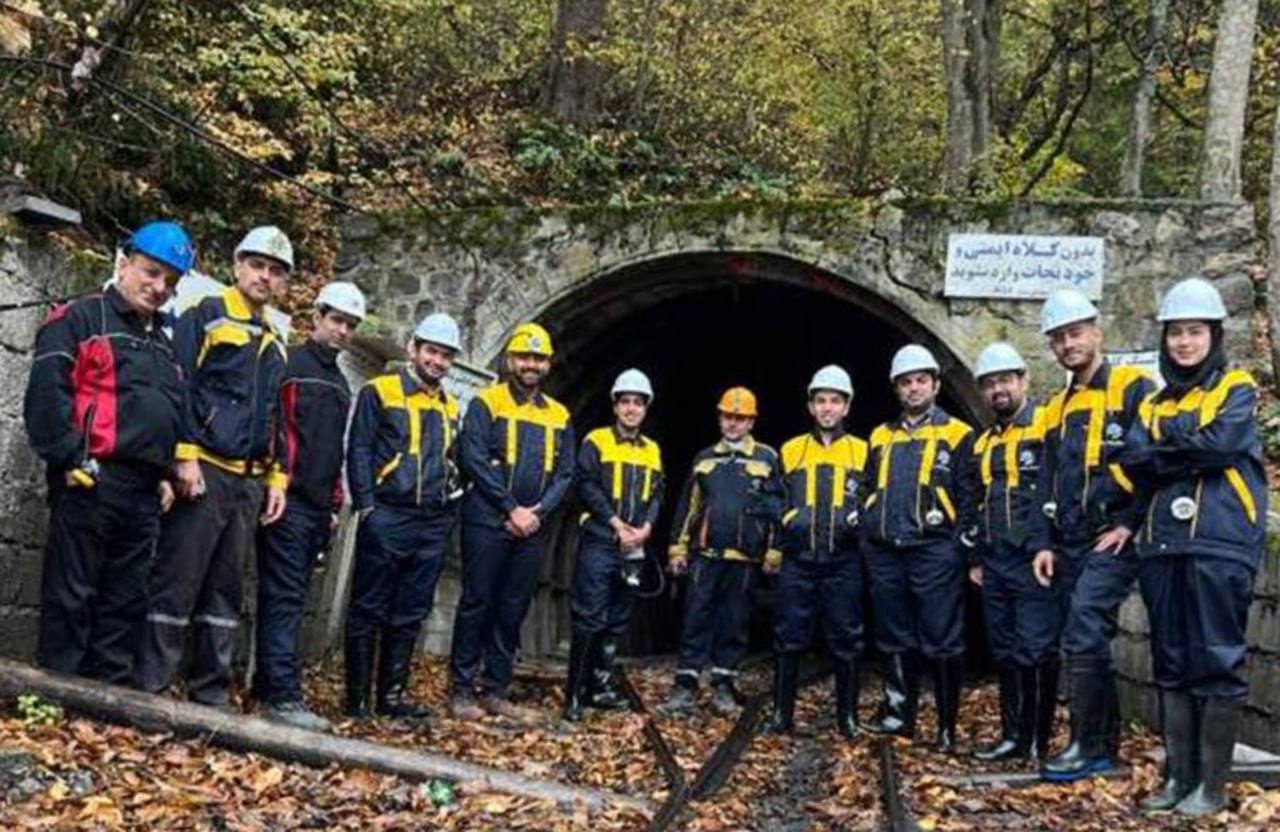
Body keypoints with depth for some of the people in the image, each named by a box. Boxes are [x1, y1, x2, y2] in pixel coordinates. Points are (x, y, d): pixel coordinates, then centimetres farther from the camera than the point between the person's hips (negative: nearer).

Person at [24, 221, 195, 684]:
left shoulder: (162, 344, 23)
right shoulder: (81, 318, 0)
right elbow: (45, 392, -12)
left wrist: (165, 474, 14)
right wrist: (70, 458, -16)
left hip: (143, 493, 8)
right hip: (90, 484, -7)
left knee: (126, 602, 10)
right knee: (70, 597, -2)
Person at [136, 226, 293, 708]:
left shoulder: (273, 344, 21)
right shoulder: (205, 317, 1)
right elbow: (179, 387, -10)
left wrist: (277, 478, 14)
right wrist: (185, 455, -18)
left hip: (250, 483, 7)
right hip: (204, 471, -7)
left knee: (225, 591, 9)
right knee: (176, 585, -6)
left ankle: (211, 694, 15)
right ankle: (149, 686, 0)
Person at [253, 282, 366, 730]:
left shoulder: (339, 382, 22)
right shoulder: (290, 365, -3)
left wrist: (335, 503, 22)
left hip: (317, 508, 8)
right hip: (290, 502, -8)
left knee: (287, 598, 10)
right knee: (284, 599, -9)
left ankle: (266, 686, 16)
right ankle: (283, 695, -10)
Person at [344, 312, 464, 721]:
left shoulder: (450, 407, 17)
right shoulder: (380, 392, 0)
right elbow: (359, 451, -5)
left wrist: (450, 512, 13)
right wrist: (366, 505, -12)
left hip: (432, 526, 6)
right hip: (387, 519, -5)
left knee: (410, 615, 9)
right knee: (369, 610, -1)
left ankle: (392, 694, 17)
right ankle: (357, 698, 5)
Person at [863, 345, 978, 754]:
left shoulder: (957, 434, 2)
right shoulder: (881, 437, 17)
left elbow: (969, 497, -2)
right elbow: (869, 493, 21)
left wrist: (963, 547, -9)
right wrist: (868, 537, 11)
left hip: (935, 553, -5)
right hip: (886, 554, 5)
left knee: (942, 643, -1)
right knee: (895, 641, 12)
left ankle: (947, 728, 7)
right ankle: (898, 716, 22)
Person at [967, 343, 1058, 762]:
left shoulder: (1048, 426, -5)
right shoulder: (983, 442, 18)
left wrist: (1052, 548, -15)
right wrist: (976, 558, 21)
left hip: (1035, 562, -7)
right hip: (996, 564, 8)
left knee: (1036, 652, -6)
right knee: (1004, 654, 12)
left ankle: (1039, 741, 4)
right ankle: (1013, 735, 21)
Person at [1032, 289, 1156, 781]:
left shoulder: (1131, 388, -4)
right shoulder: (1057, 409, 18)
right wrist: (1045, 544, 13)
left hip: (1112, 541, -7)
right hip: (1070, 545, 8)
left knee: (1082, 638, -16)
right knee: (1090, 645, 10)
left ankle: (1087, 746, -7)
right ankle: (1105, 744, 19)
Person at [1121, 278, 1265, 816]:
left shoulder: (1237, 388, 5)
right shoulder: (1154, 402, 19)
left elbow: (1221, 444, -13)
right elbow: (1135, 460, 5)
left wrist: (1166, 441, -3)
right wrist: (1191, 445, -7)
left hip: (1221, 544, -5)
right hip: (1162, 544, 6)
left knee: (1218, 663, -4)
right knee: (1171, 666, 8)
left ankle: (1212, 785, 3)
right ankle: (1177, 777, 16)